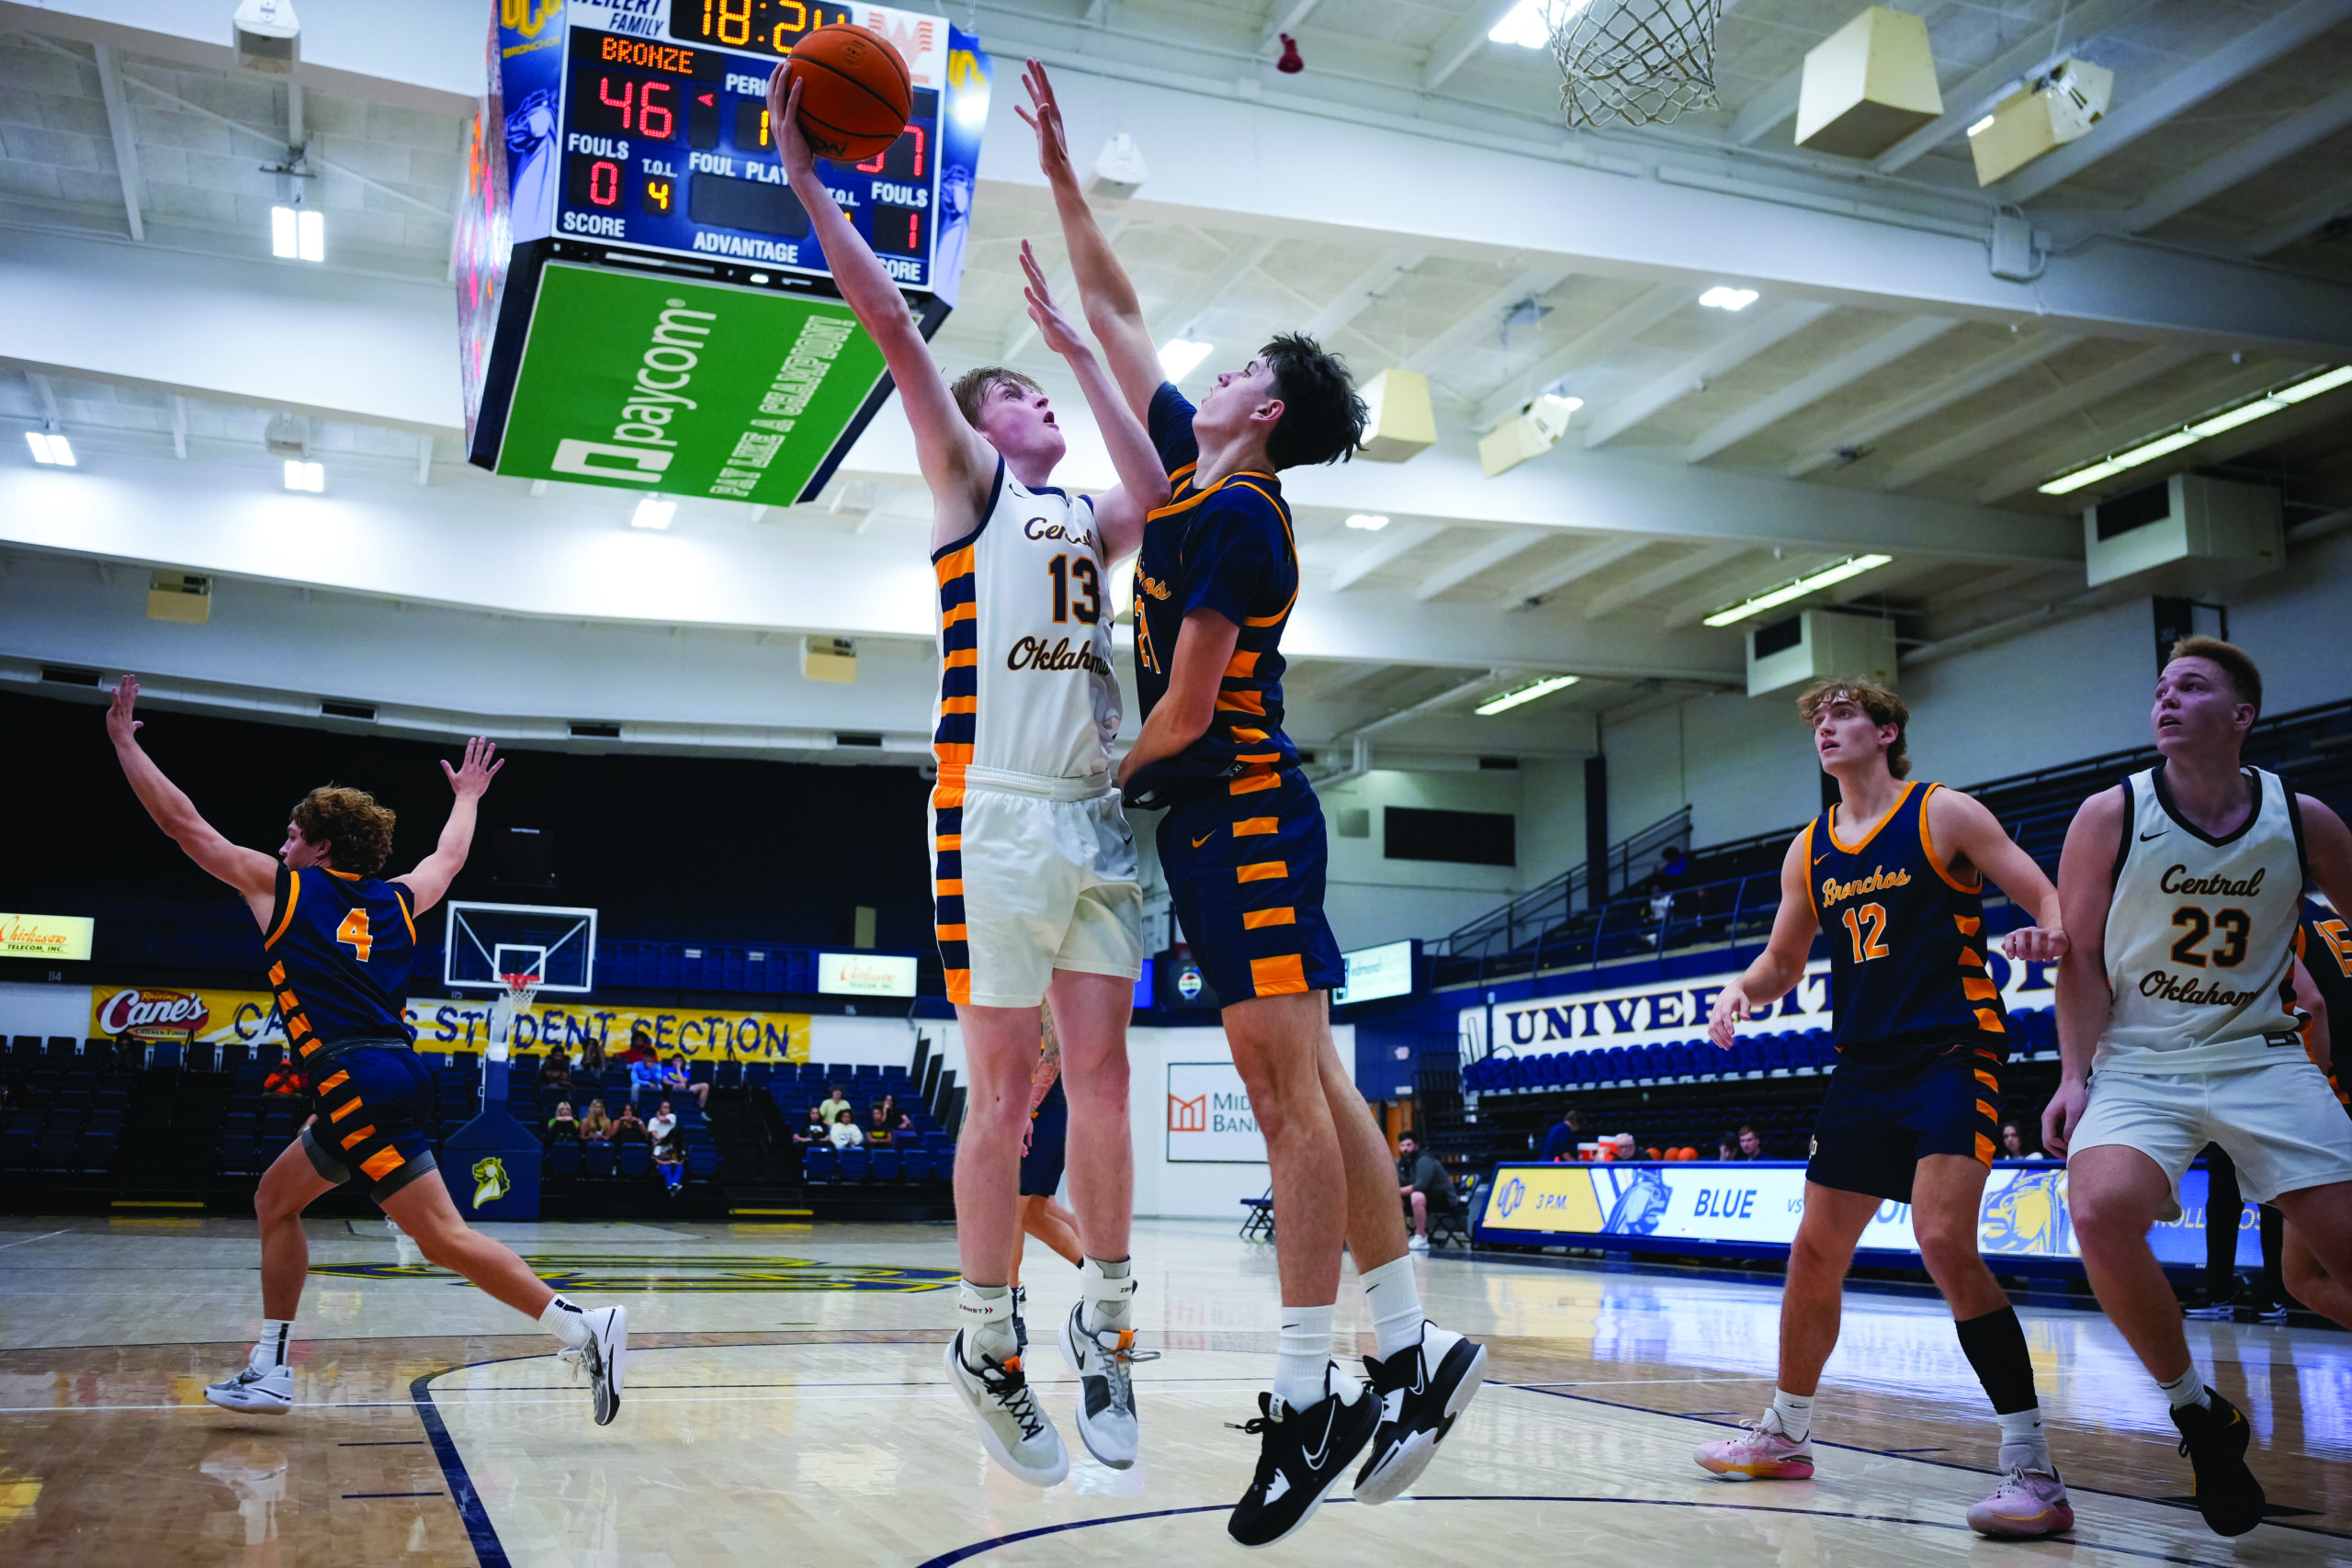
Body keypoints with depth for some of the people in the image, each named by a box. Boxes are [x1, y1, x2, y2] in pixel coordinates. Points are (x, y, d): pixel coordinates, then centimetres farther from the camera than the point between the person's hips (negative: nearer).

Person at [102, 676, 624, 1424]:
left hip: (356, 1083, -8)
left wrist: (125, 741, 24)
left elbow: (184, 823, 12)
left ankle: (582, 1325, -18)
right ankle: (270, 1369, 25)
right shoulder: (395, 900, 18)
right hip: (396, 1075, 8)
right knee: (276, 1198, 21)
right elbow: (450, 858, 39)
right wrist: (467, 796, 56)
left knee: (443, 1235, -10)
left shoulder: (281, 885, 5)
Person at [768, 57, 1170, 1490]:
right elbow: (890, 318, -1)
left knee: (1102, 1075, 6)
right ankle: (987, 1343, 11)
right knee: (1006, 1089, -2)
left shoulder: (1089, 517, 23)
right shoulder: (966, 483, 8)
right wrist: (808, 174, -2)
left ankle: (1106, 1321, 17)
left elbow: (1154, 492, 2)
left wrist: (1077, 344, 10)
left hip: (1098, 817, 5)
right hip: (996, 810, -5)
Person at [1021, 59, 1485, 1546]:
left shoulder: (1236, 515, -10)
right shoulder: (1193, 467, 16)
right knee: (1306, 1090, 7)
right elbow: (1119, 317, 25)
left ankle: (1307, 1398, -7)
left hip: (1242, 813, -9)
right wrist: (1063, 176, 25)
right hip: (1229, 820, 9)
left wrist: (1105, 782, 2)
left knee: (1294, 1092, -10)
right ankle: (1413, 1350, 11)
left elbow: (1187, 707, -14)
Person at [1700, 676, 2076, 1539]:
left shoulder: (1942, 813, -3)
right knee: (1814, 1252, 10)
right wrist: (1743, 988, 0)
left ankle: (2033, 1470, -14)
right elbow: (1785, 960, 22)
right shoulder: (1808, 850, 13)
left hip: (1953, 1053, -6)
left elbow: (2048, 899, -7)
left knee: (1944, 1241, -22)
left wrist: (2048, 932, -30)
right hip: (1865, 1068, 6)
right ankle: (1785, 1434, 28)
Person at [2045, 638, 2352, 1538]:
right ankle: (2196, 1413, -4)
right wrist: (2074, 1078, -11)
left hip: (2260, 1056, 2)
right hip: (2138, 1064, -2)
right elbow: (2081, 957, -4)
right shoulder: (2109, 817, -7)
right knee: (2101, 1212, -27)